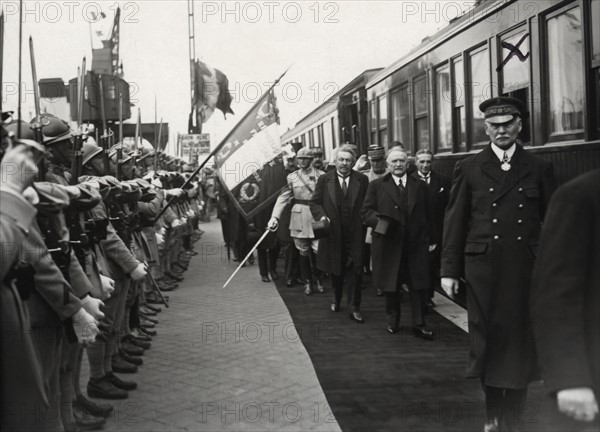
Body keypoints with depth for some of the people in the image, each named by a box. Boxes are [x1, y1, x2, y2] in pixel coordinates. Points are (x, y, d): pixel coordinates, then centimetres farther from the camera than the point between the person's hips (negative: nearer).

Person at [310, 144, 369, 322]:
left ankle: (355, 308, 6)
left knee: (356, 271, -3)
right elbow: (315, 203, 4)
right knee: (335, 270, 15)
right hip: (333, 232, 1)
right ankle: (336, 299, 38)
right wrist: (321, 216, -13)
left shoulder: (362, 180, 1)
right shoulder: (324, 179, 1)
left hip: (355, 234, -1)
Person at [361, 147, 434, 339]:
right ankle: (392, 321, 27)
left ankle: (419, 324, 9)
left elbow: (426, 216, 11)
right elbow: (365, 212, 0)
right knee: (391, 286, 10)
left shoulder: (420, 186, 9)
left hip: (416, 245, 1)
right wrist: (379, 220, -19)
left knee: (418, 285, 1)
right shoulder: (376, 185, 3)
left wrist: (427, 239, 4)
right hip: (388, 243, -1)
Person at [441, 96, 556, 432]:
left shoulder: (539, 169, 6)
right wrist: (450, 270, 0)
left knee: (520, 345, 5)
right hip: (483, 271, 0)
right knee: (488, 342, 7)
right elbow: (455, 222, 3)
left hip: (526, 272, 0)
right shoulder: (469, 169, 4)